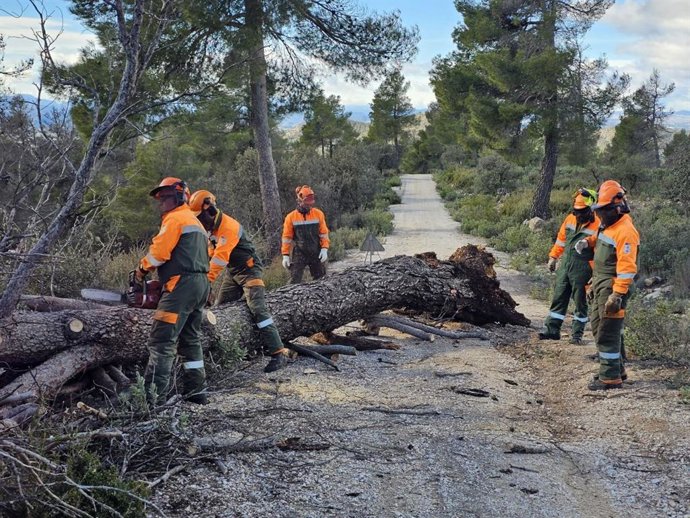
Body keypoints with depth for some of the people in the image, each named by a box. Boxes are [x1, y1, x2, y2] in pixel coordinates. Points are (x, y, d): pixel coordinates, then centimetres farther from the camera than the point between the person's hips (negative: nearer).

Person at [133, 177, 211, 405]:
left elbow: (159, 251, -12)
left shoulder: (175, 218, -4)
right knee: (191, 339, 16)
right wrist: (162, 278, 18)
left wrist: (140, 271, 3)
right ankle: (196, 391, 18)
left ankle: (152, 395, -16)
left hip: (181, 284, -10)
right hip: (201, 284, 10)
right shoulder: (195, 222, 27)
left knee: (161, 340, -12)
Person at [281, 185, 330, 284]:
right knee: (295, 282, -7)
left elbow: (324, 233, 4)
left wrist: (324, 249, -7)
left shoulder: (318, 214, 1)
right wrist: (285, 255, -1)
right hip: (299, 254, -2)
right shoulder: (291, 217, -2)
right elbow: (287, 238, 3)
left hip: (316, 254, 2)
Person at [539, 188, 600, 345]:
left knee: (580, 302, 5)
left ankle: (577, 334, 14)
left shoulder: (596, 226, -14)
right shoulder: (570, 219, 4)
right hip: (564, 266, 6)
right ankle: (552, 329, 16)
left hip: (582, 271, -6)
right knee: (558, 298, 9)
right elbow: (561, 239, 16)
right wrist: (553, 257, 16)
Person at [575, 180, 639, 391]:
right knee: (599, 328, 18)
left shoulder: (625, 231, -19)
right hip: (600, 284, 10)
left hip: (612, 287, -10)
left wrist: (618, 295, -28)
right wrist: (587, 242, 12)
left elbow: (627, 267, -24)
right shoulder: (607, 225, 12)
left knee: (608, 333, -7)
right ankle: (617, 369, 29)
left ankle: (610, 377, -1)